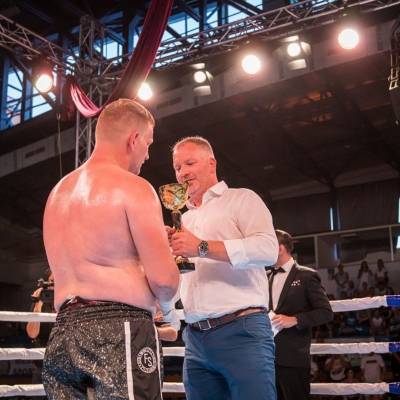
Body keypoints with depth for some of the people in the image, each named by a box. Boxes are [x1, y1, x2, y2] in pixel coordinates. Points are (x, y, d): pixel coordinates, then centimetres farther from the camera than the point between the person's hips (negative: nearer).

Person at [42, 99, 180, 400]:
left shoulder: (59, 191, 18)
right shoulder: (132, 187, -7)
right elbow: (163, 278, -13)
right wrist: (166, 305, 10)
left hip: (63, 333, 8)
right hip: (119, 330, -7)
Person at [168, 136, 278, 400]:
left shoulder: (241, 199, 5)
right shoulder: (184, 220, 23)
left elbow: (268, 249, -14)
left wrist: (202, 247, -16)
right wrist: (168, 251, 5)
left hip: (241, 330, -6)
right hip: (195, 338, 6)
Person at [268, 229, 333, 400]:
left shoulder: (306, 276, 0)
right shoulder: (265, 277, 17)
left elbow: (326, 312, -5)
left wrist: (294, 320, -15)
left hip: (293, 358, -5)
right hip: (266, 356, 5)